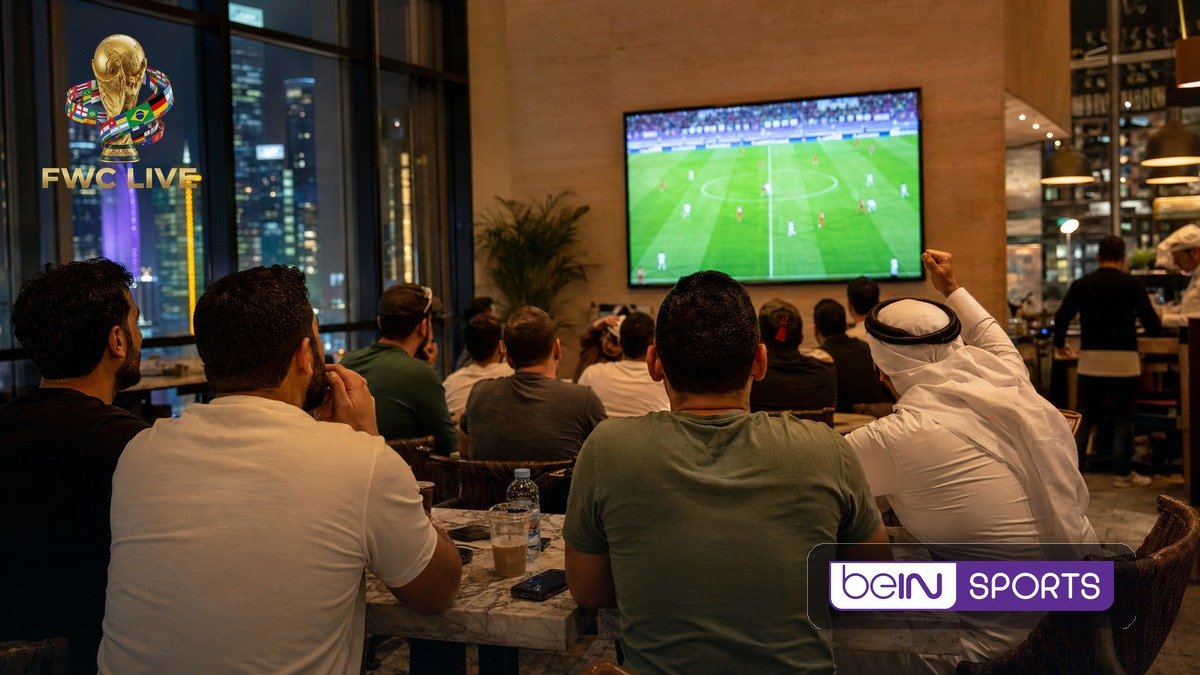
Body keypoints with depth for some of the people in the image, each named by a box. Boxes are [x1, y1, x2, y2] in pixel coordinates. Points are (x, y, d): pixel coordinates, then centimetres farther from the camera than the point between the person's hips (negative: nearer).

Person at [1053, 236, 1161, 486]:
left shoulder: (1081, 284, 3)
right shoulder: (1132, 284, -4)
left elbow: (1061, 318, 2)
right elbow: (1152, 325, -7)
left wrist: (1059, 344, 19)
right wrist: (1154, 328, 16)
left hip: (1090, 359, 3)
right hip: (1123, 360, -2)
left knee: (1085, 418, 11)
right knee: (1123, 419, 8)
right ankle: (1122, 474, 13)